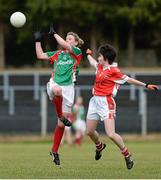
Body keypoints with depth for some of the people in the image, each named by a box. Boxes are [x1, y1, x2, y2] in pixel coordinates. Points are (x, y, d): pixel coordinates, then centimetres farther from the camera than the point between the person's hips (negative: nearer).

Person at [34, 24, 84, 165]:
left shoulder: (77, 52, 6)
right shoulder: (58, 54, 19)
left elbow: (65, 45, -10)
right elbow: (40, 55, 21)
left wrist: (54, 34, -2)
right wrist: (38, 41, 16)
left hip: (68, 88, -2)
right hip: (55, 84, 2)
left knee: (61, 124, 2)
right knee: (57, 90, -42)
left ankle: (54, 151, 16)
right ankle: (62, 116, -24)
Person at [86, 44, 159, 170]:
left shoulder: (113, 71, -11)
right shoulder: (99, 67, 11)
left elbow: (128, 79, -6)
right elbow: (92, 61, 34)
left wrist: (146, 85, -7)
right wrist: (89, 54, 53)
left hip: (106, 102, -8)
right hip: (95, 100, 8)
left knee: (111, 134, -17)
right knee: (90, 131, 15)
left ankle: (127, 155, 1)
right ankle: (99, 146, 46)